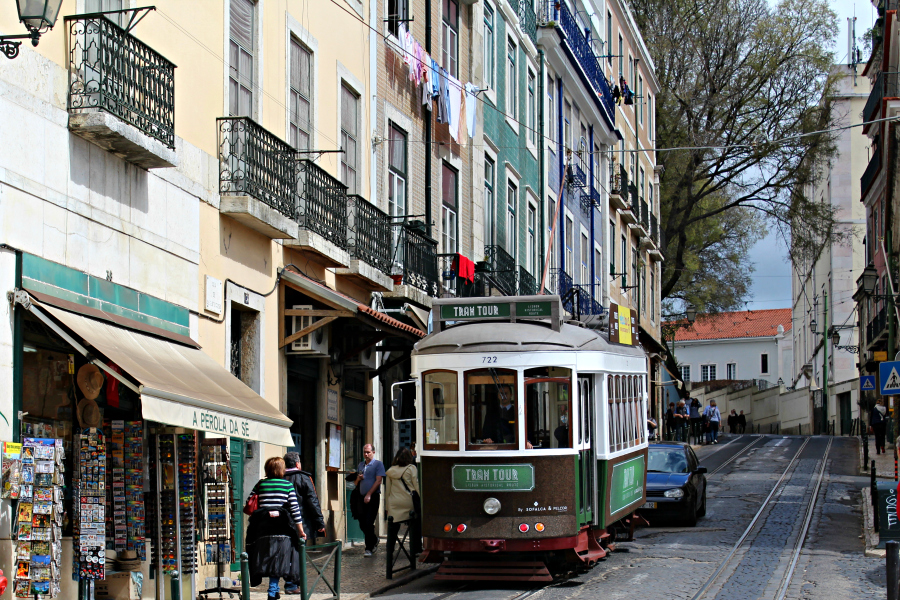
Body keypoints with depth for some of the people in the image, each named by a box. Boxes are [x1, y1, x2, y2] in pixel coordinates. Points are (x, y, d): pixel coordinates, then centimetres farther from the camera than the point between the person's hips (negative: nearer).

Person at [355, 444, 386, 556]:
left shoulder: (378, 464, -2)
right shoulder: (360, 465, 18)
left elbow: (378, 480, -11)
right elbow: (357, 483, 24)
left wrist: (369, 494, -18)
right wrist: (358, 479, -1)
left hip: (373, 497, -7)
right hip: (362, 497, 7)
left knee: (369, 523, -10)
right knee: (362, 523, 8)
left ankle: (369, 548, -4)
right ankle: (374, 540, 31)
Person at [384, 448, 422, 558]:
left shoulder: (390, 471, 7)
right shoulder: (411, 468, -3)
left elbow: (387, 490, 11)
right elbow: (416, 486, -5)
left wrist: (387, 507, 16)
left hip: (394, 504, 3)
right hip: (408, 502, -3)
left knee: (392, 530, 7)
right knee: (414, 527, 9)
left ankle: (389, 553, 6)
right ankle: (414, 550, 9)